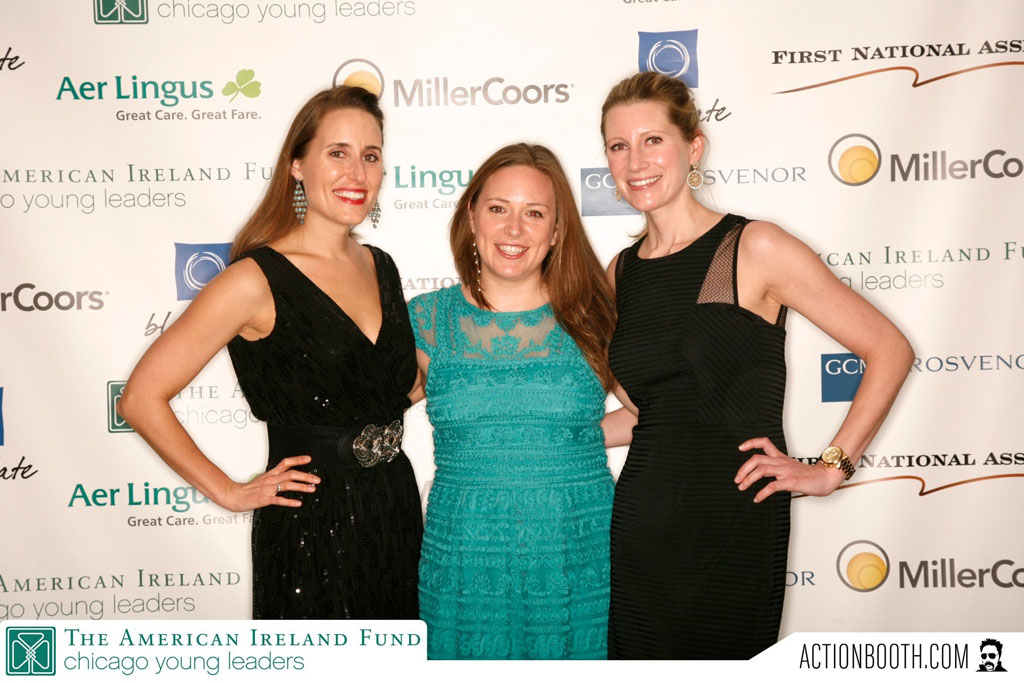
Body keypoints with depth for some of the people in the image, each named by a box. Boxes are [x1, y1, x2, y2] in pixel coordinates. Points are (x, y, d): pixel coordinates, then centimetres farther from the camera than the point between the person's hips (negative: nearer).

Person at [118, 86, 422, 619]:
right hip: (311, 527, -6)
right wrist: (227, 492, -9)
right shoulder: (257, 280, -14)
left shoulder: (380, 267, 7)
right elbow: (142, 398, -14)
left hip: (397, 510, 7)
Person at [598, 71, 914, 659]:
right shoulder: (623, 272, 9)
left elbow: (889, 350, -5)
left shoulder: (754, 249, -8)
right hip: (640, 524, 5)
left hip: (737, 525, -4)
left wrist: (831, 468, -6)